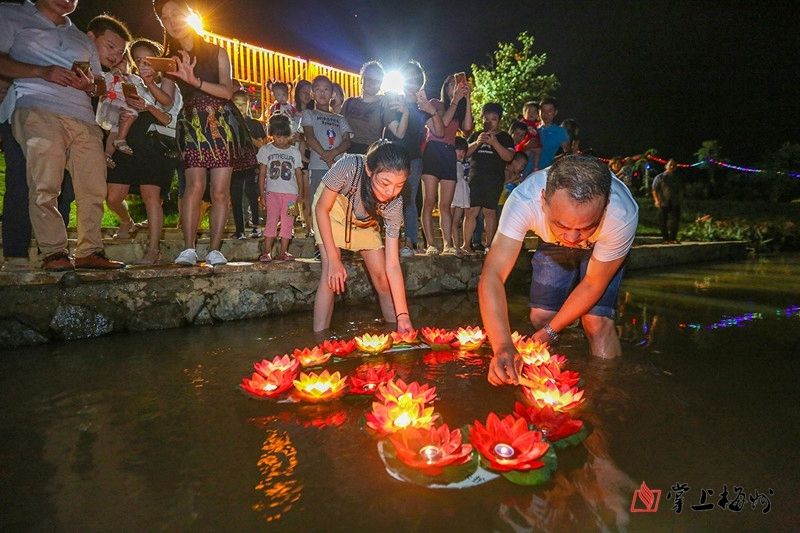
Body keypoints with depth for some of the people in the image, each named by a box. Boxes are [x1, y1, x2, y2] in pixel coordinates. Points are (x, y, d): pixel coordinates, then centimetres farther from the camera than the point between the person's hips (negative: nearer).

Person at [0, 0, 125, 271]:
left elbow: (97, 85, 28)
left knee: (94, 188, -6)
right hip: (38, 109, -4)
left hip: (84, 118, 5)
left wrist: (89, 85, 5)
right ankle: (53, 253, -15)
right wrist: (42, 71, -9)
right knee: (45, 185, -16)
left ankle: (90, 251, -3)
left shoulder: (83, 40, 31)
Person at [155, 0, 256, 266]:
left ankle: (215, 250, -5)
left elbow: (227, 92, -4)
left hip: (222, 123, 0)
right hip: (192, 125, 1)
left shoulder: (217, 53, 11)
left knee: (220, 190, -8)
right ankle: (189, 249, -22)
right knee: (195, 184, -20)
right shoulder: (170, 61, 17)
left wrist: (195, 80, -17)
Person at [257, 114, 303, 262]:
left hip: (290, 192, 2)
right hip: (272, 191, -2)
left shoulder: (294, 151, 9)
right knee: (271, 221, -7)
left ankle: (283, 252, 7)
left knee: (287, 222, 2)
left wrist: (300, 193, 6)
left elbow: (299, 173, 12)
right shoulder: (266, 150, 5)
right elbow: (262, 173, 4)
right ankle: (267, 251, -4)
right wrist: (262, 193, -2)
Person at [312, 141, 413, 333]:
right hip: (331, 209, -2)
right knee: (332, 276, -20)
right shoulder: (349, 166, -40)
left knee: (381, 275, -4)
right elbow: (322, 208, -24)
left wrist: (403, 316, -31)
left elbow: (392, 264, -28)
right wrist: (333, 259, -27)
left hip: (365, 220, 2)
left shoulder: (394, 204, -31)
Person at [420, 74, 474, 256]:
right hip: (433, 151, -5)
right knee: (429, 202, -11)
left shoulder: (459, 110, 22)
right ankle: (430, 245, -12)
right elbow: (443, 122, -9)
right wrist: (455, 100, -4)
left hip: (449, 155, 5)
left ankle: (447, 246, -3)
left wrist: (467, 99, 2)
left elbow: (467, 127, 1)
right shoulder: (435, 103, 11)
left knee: (446, 205, 0)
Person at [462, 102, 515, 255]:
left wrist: (494, 142, -15)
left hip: (494, 180, -1)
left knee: (489, 212, -1)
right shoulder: (476, 135, 19)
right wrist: (477, 143, -9)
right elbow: (465, 153, 8)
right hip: (475, 178, 2)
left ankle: (488, 245, 7)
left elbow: (509, 157, -4)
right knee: (471, 211, -6)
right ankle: (466, 245, -4)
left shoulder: (504, 137, 10)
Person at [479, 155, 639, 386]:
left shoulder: (622, 216, -40)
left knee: (596, 322, -15)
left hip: (602, 248, -1)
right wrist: (503, 347, -55)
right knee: (539, 318, -5)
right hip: (552, 245, 1)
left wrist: (551, 331, -22)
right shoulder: (524, 200, -41)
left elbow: (593, 284, -24)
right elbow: (492, 276, -43)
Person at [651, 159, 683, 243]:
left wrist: (681, 200, 13)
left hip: (675, 204, 3)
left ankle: (673, 238, 5)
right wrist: (656, 200, -14)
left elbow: (681, 190, 23)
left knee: (675, 221, -4)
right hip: (663, 203, -3)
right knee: (663, 222, 2)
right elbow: (654, 190, -2)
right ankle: (665, 238, 13)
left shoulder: (677, 178, 16)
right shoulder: (659, 177, 3)